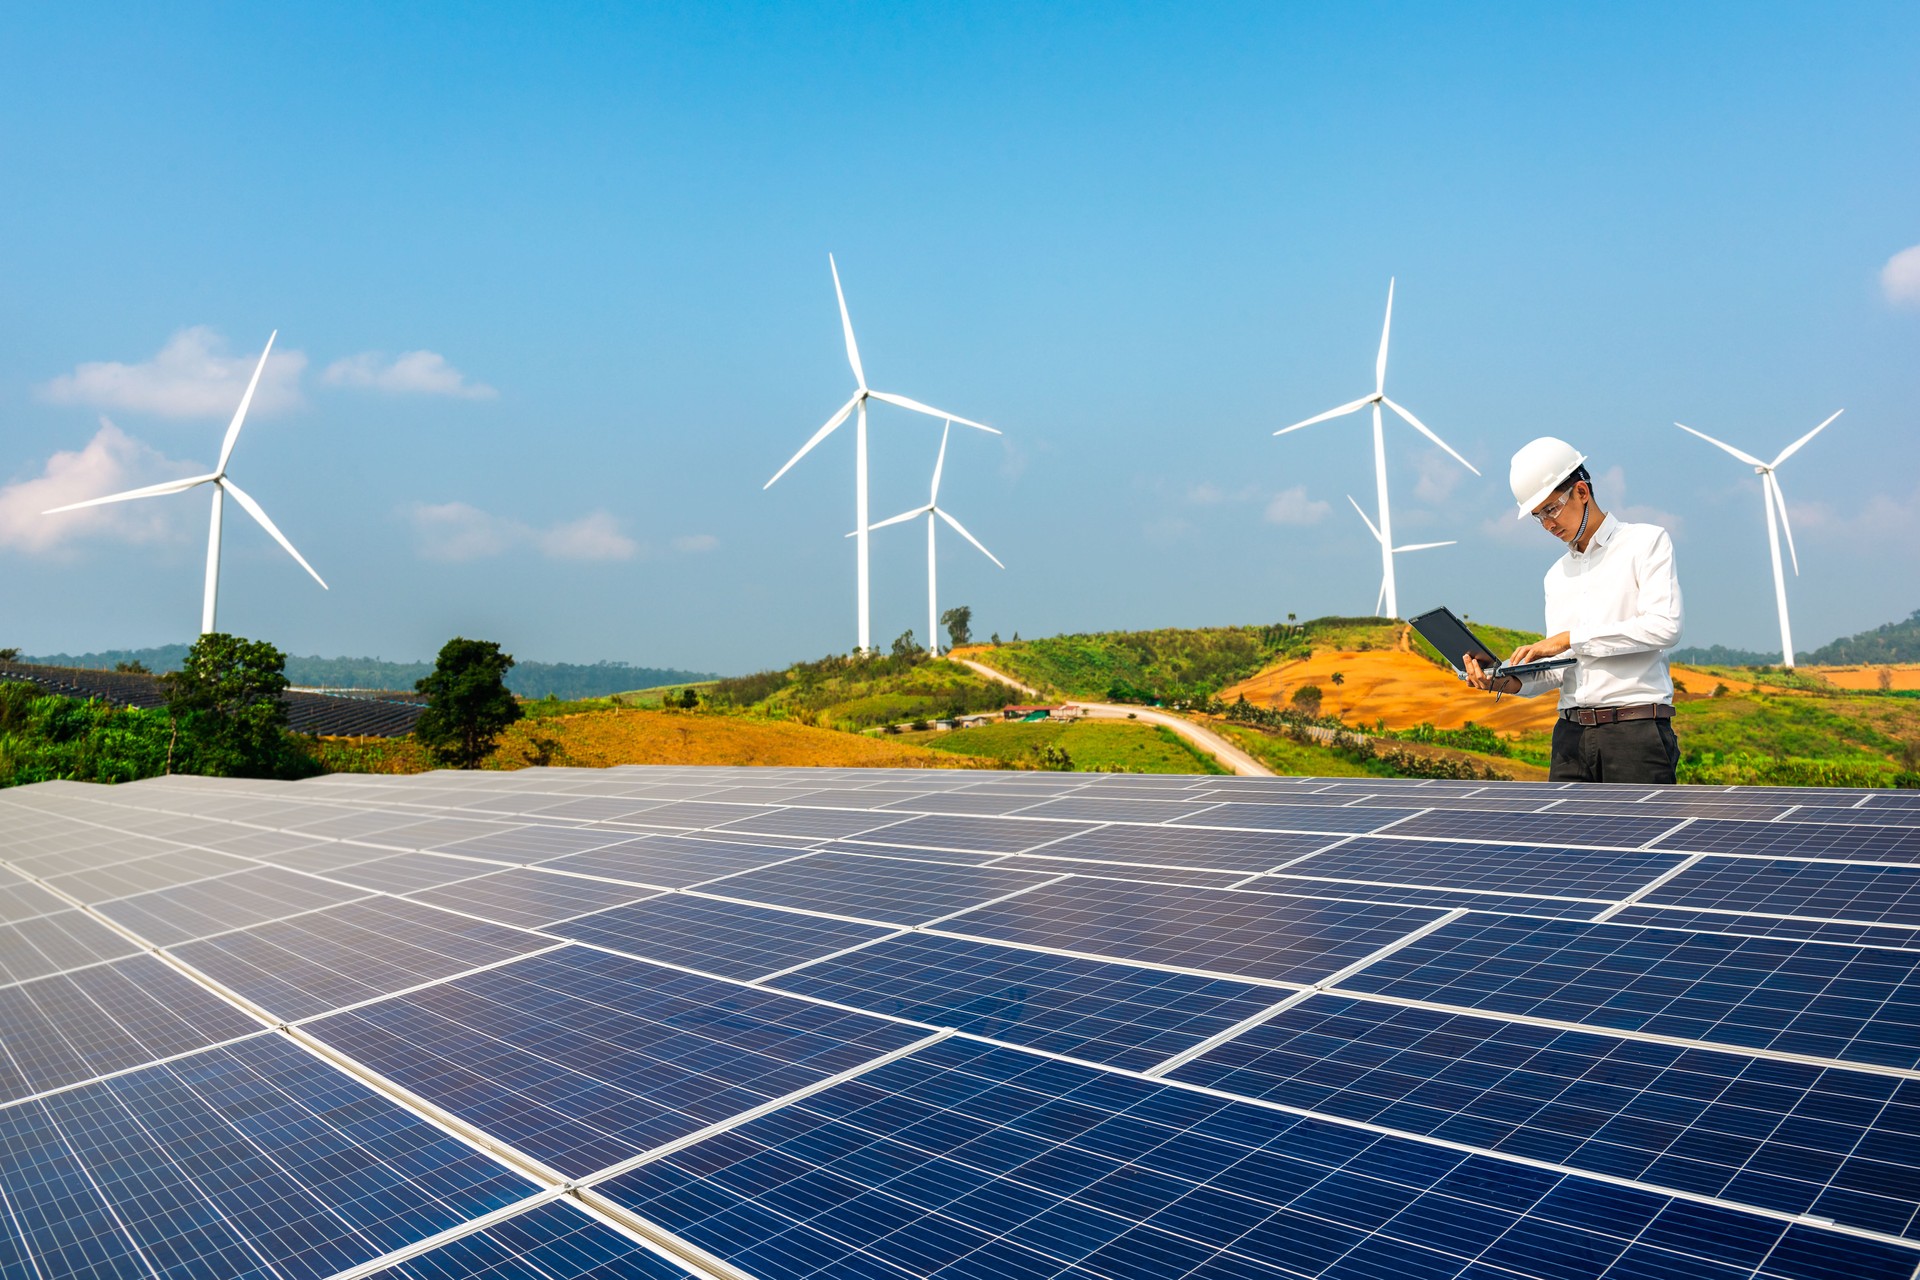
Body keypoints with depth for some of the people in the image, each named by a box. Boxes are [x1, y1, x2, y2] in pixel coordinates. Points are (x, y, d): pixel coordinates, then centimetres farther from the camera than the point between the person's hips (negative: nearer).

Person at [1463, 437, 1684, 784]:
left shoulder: (1646, 542, 4)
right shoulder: (1557, 575, 21)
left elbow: (1664, 626, -12)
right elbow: (1560, 671, 14)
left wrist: (1571, 638, -12)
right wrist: (1511, 681, -6)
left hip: (1636, 730, -5)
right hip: (1572, 733, 5)